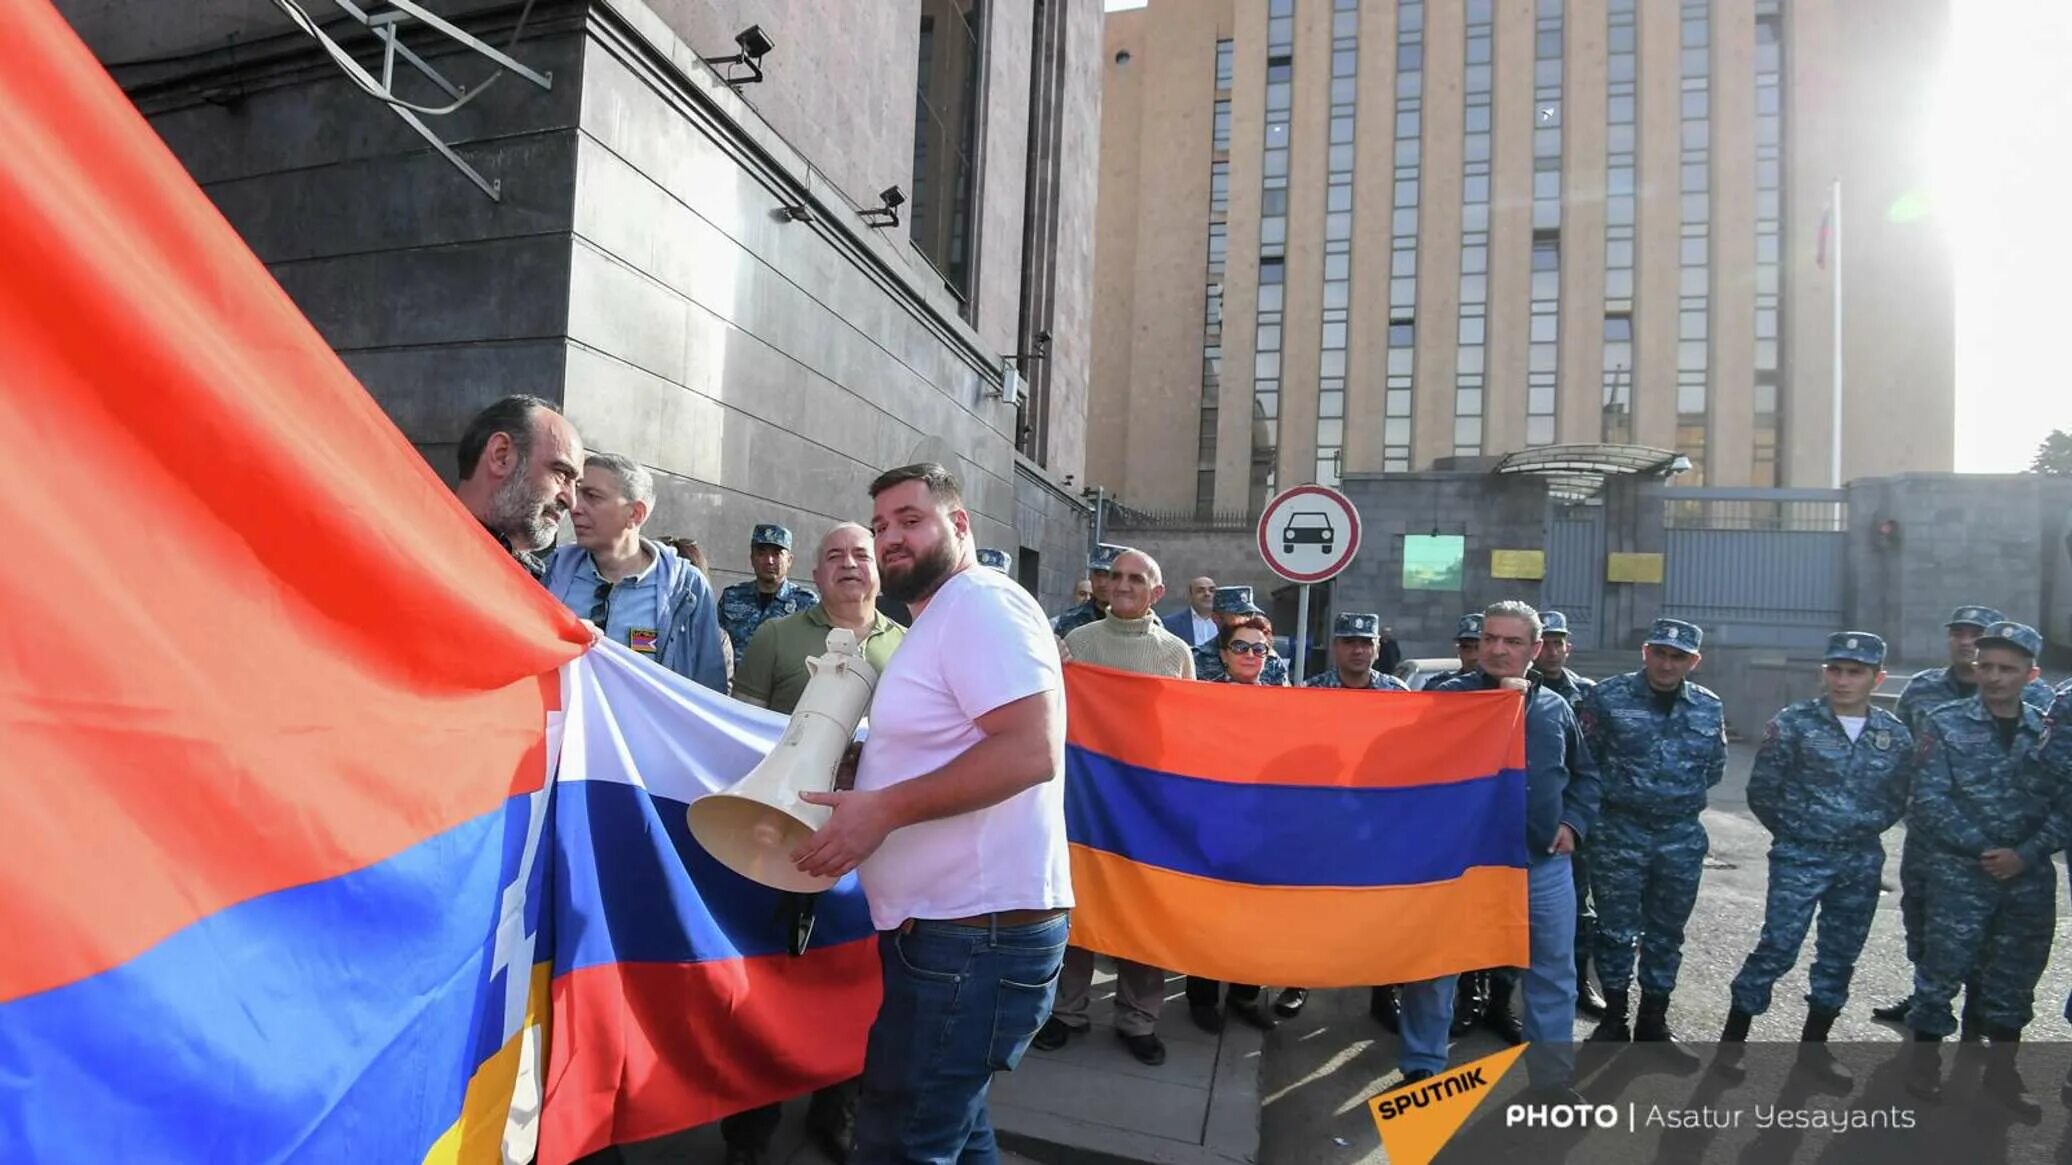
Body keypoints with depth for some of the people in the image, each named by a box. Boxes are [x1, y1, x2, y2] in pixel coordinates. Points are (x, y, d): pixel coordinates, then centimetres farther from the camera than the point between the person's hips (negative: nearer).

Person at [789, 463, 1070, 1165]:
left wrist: (884, 809, -24)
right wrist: (863, 786, 15)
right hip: (950, 924, 11)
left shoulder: (980, 603, -14)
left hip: (974, 930, -11)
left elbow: (1031, 751, -26)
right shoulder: (939, 621, 20)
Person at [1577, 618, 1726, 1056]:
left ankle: (1654, 1020, 28)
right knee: (1616, 929, 5)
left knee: (1667, 932, 14)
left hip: (1682, 836, 4)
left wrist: (1680, 795, 6)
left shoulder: (1710, 708, 3)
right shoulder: (1607, 697, -9)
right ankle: (1614, 1017, 20)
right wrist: (1616, 792, -1)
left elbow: (1714, 769, 14)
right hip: (1619, 832, -3)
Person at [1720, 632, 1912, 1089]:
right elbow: (1762, 791, -4)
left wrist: (1863, 832, 8)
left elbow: (1897, 800, 14)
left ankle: (1815, 1043, 28)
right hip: (1799, 858, -4)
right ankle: (1732, 1039, 6)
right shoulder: (1793, 723, -9)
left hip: (1862, 863, 4)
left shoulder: (1895, 735, 2)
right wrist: (1793, 832, 4)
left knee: (1840, 956, 13)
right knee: (1777, 949, -6)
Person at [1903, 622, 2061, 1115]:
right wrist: (1983, 849, -15)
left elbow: (2061, 805, 2)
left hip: (2030, 875, 3)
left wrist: (2025, 854, -12)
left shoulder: (2048, 731, 5)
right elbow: (1930, 801, -8)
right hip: (1960, 870, -3)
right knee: (1944, 965, 0)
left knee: (2017, 973, 12)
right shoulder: (1945, 724, -4)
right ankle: (1925, 1060, 16)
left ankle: (2001, 1071, 27)